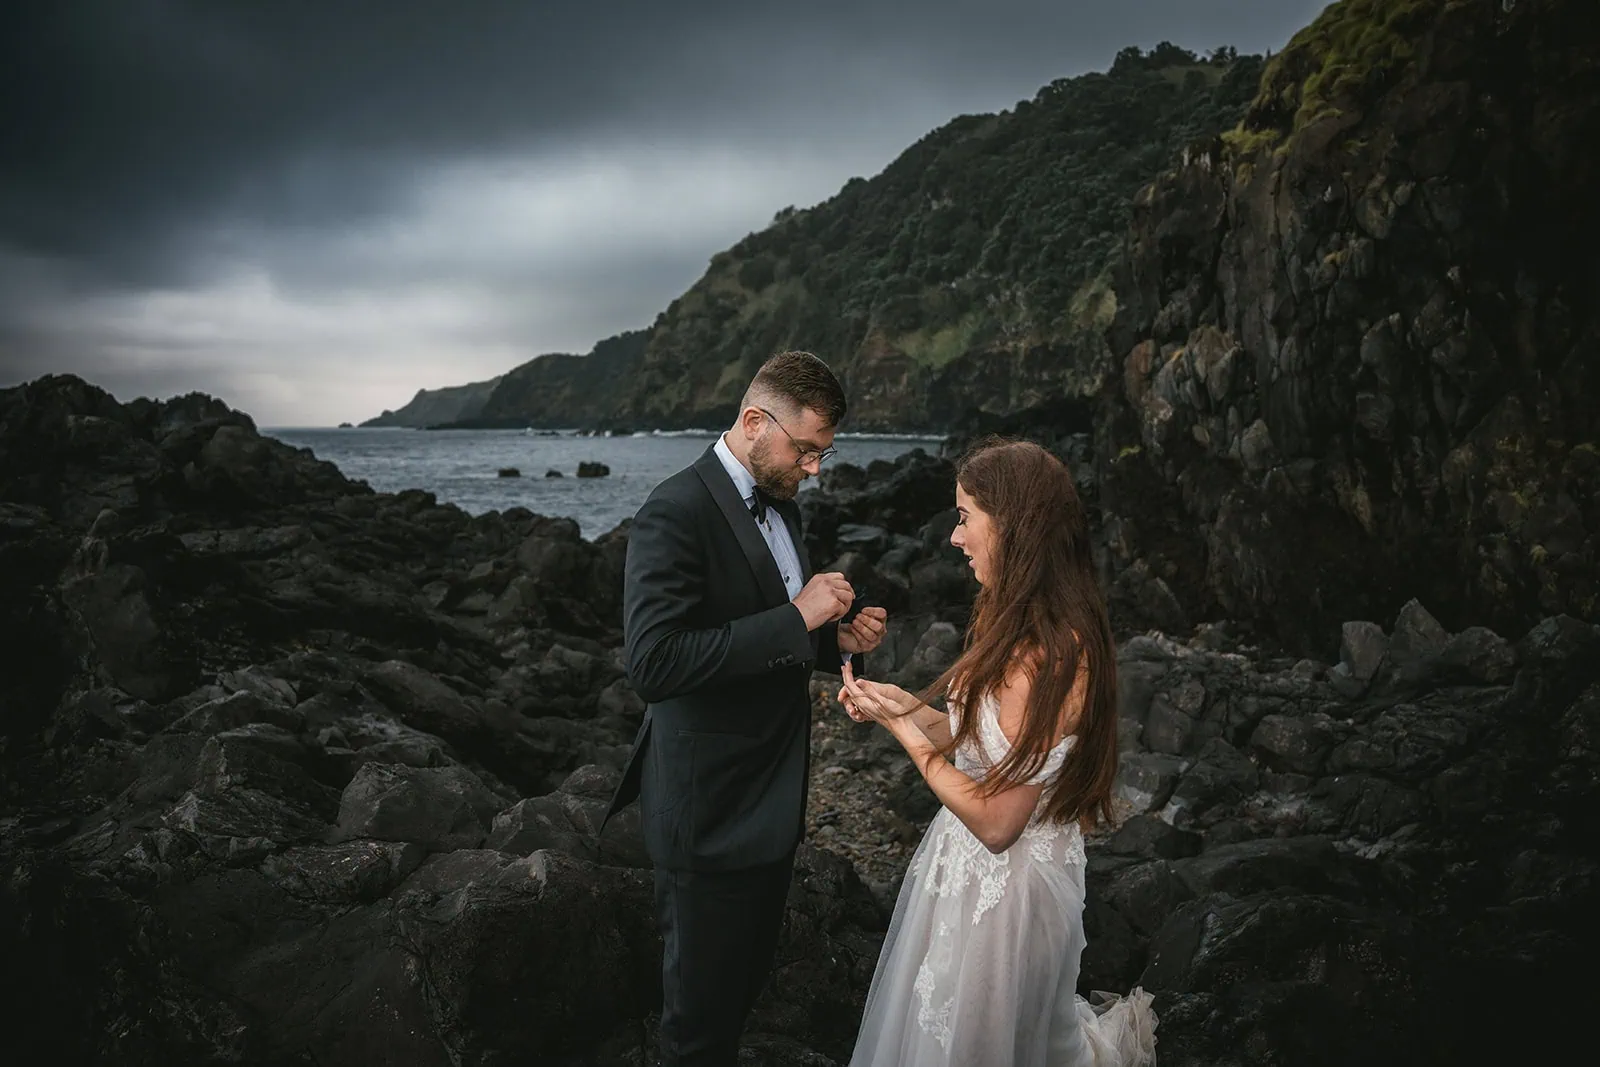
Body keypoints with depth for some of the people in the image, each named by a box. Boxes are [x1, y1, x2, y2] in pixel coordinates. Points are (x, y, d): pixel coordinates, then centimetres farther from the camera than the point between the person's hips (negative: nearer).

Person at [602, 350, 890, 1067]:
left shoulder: (779, 504, 7)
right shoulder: (675, 513, -21)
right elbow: (653, 666, -31)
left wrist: (836, 638, -3)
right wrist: (796, 619, -28)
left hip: (771, 795, 8)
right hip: (712, 808, -8)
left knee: (747, 974, 25)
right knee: (702, 1005, 11)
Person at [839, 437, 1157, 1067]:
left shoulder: (1048, 655, -29)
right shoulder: (1021, 623, 0)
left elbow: (995, 820, -25)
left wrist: (901, 727, -17)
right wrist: (903, 705, -4)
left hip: (1002, 889, -8)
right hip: (975, 865, 8)